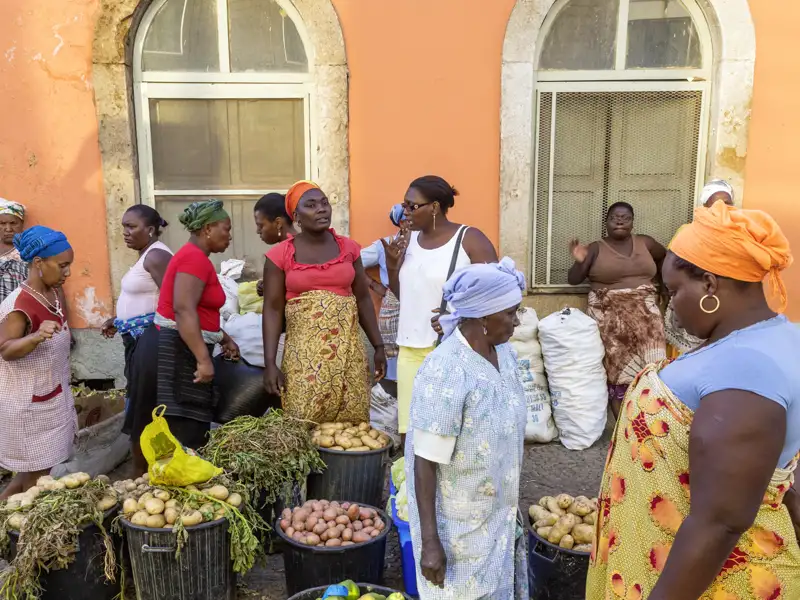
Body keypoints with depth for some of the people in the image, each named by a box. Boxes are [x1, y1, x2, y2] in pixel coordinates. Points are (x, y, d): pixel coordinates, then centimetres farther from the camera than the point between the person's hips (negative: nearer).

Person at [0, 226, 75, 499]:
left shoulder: (56, 293, 2)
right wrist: (36, 337, -46)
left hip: (51, 398, 8)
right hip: (28, 404, -8)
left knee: (39, 470, 17)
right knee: (36, 477, 3)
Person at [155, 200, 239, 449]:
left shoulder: (195, 257, 18)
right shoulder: (195, 257, -14)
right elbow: (183, 309, -25)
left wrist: (224, 339, 21)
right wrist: (204, 360, -28)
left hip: (185, 350, 11)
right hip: (179, 351, -11)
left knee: (192, 430, 13)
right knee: (185, 434, -9)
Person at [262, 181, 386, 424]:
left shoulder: (348, 248, 6)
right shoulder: (280, 255, -2)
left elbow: (363, 299, 11)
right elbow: (273, 309, -2)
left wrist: (378, 346, 9)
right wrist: (270, 363, -7)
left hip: (348, 350, 2)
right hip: (303, 353, -2)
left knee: (352, 424, 2)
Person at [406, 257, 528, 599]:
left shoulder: (504, 352, -5)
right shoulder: (444, 374, -29)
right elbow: (425, 462, -23)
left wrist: (511, 499, 17)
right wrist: (430, 541, -20)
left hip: (499, 512, 7)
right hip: (458, 522, -7)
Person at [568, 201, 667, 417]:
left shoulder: (645, 243, 10)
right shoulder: (596, 248, 2)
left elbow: (667, 258, 27)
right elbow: (573, 280, -1)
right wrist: (579, 261, -19)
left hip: (645, 316, 3)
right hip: (610, 319, -2)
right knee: (617, 370, -6)